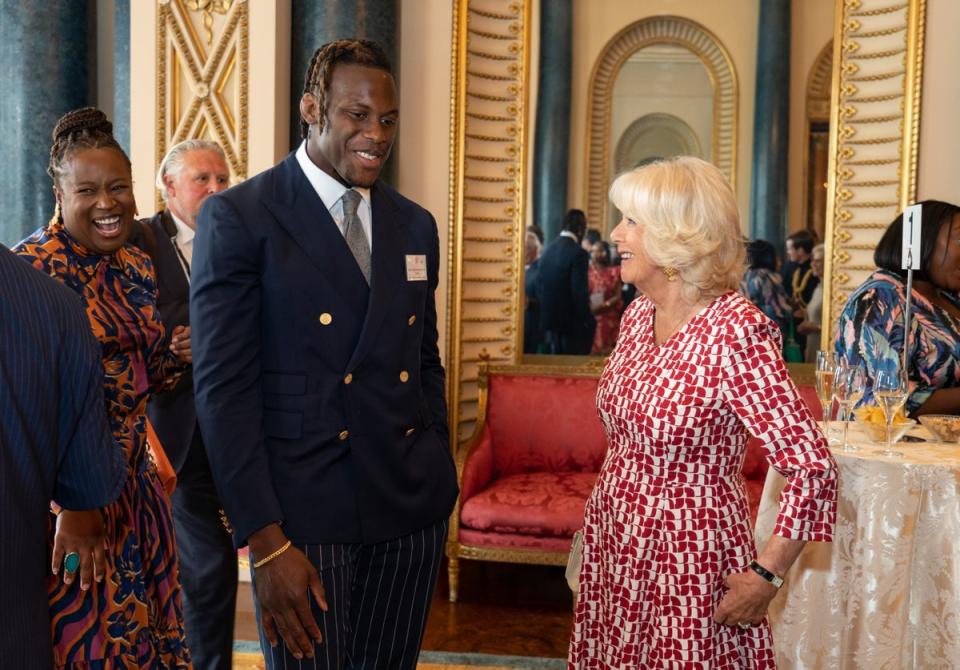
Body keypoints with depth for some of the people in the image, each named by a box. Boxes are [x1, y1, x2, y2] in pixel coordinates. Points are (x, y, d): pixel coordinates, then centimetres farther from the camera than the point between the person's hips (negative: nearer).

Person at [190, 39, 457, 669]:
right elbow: (223, 386, -11)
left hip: (412, 510, 5)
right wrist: (266, 541, -15)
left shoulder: (415, 226, 10)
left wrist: (440, 483, 12)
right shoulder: (237, 217, -7)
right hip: (303, 510, -5)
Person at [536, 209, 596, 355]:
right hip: (571, 325, -7)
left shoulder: (547, 250, 5)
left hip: (548, 321, 7)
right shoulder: (578, 253, -15)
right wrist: (589, 322, -8)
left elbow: (539, 288, 9)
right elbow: (580, 293, -18)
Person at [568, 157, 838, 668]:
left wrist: (765, 577, -18)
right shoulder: (638, 315, 3)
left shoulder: (735, 332, -21)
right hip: (614, 547, 7)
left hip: (687, 561, -7)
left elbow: (814, 468, -21)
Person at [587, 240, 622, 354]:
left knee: (610, 352, -5)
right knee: (594, 351, -5)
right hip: (591, 318, 1)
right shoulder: (588, 272, 9)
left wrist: (604, 305, -17)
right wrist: (589, 306, -14)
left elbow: (618, 296, -2)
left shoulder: (614, 272, 5)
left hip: (610, 319, -1)